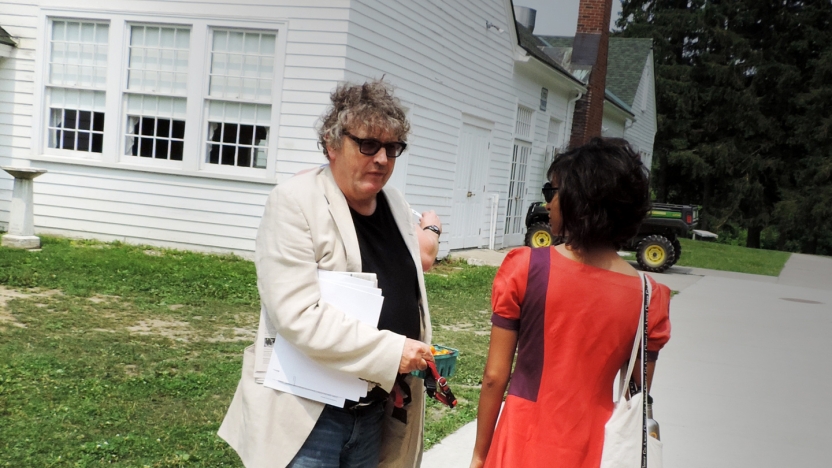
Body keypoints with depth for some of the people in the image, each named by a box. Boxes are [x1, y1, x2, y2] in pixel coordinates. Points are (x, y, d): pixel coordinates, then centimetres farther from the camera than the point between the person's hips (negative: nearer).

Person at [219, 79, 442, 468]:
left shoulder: (396, 206, 7)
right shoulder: (295, 203, -14)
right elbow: (298, 315, -23)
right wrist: (390, 351, -23)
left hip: (375, 411, 7)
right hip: (308, 413, -6)